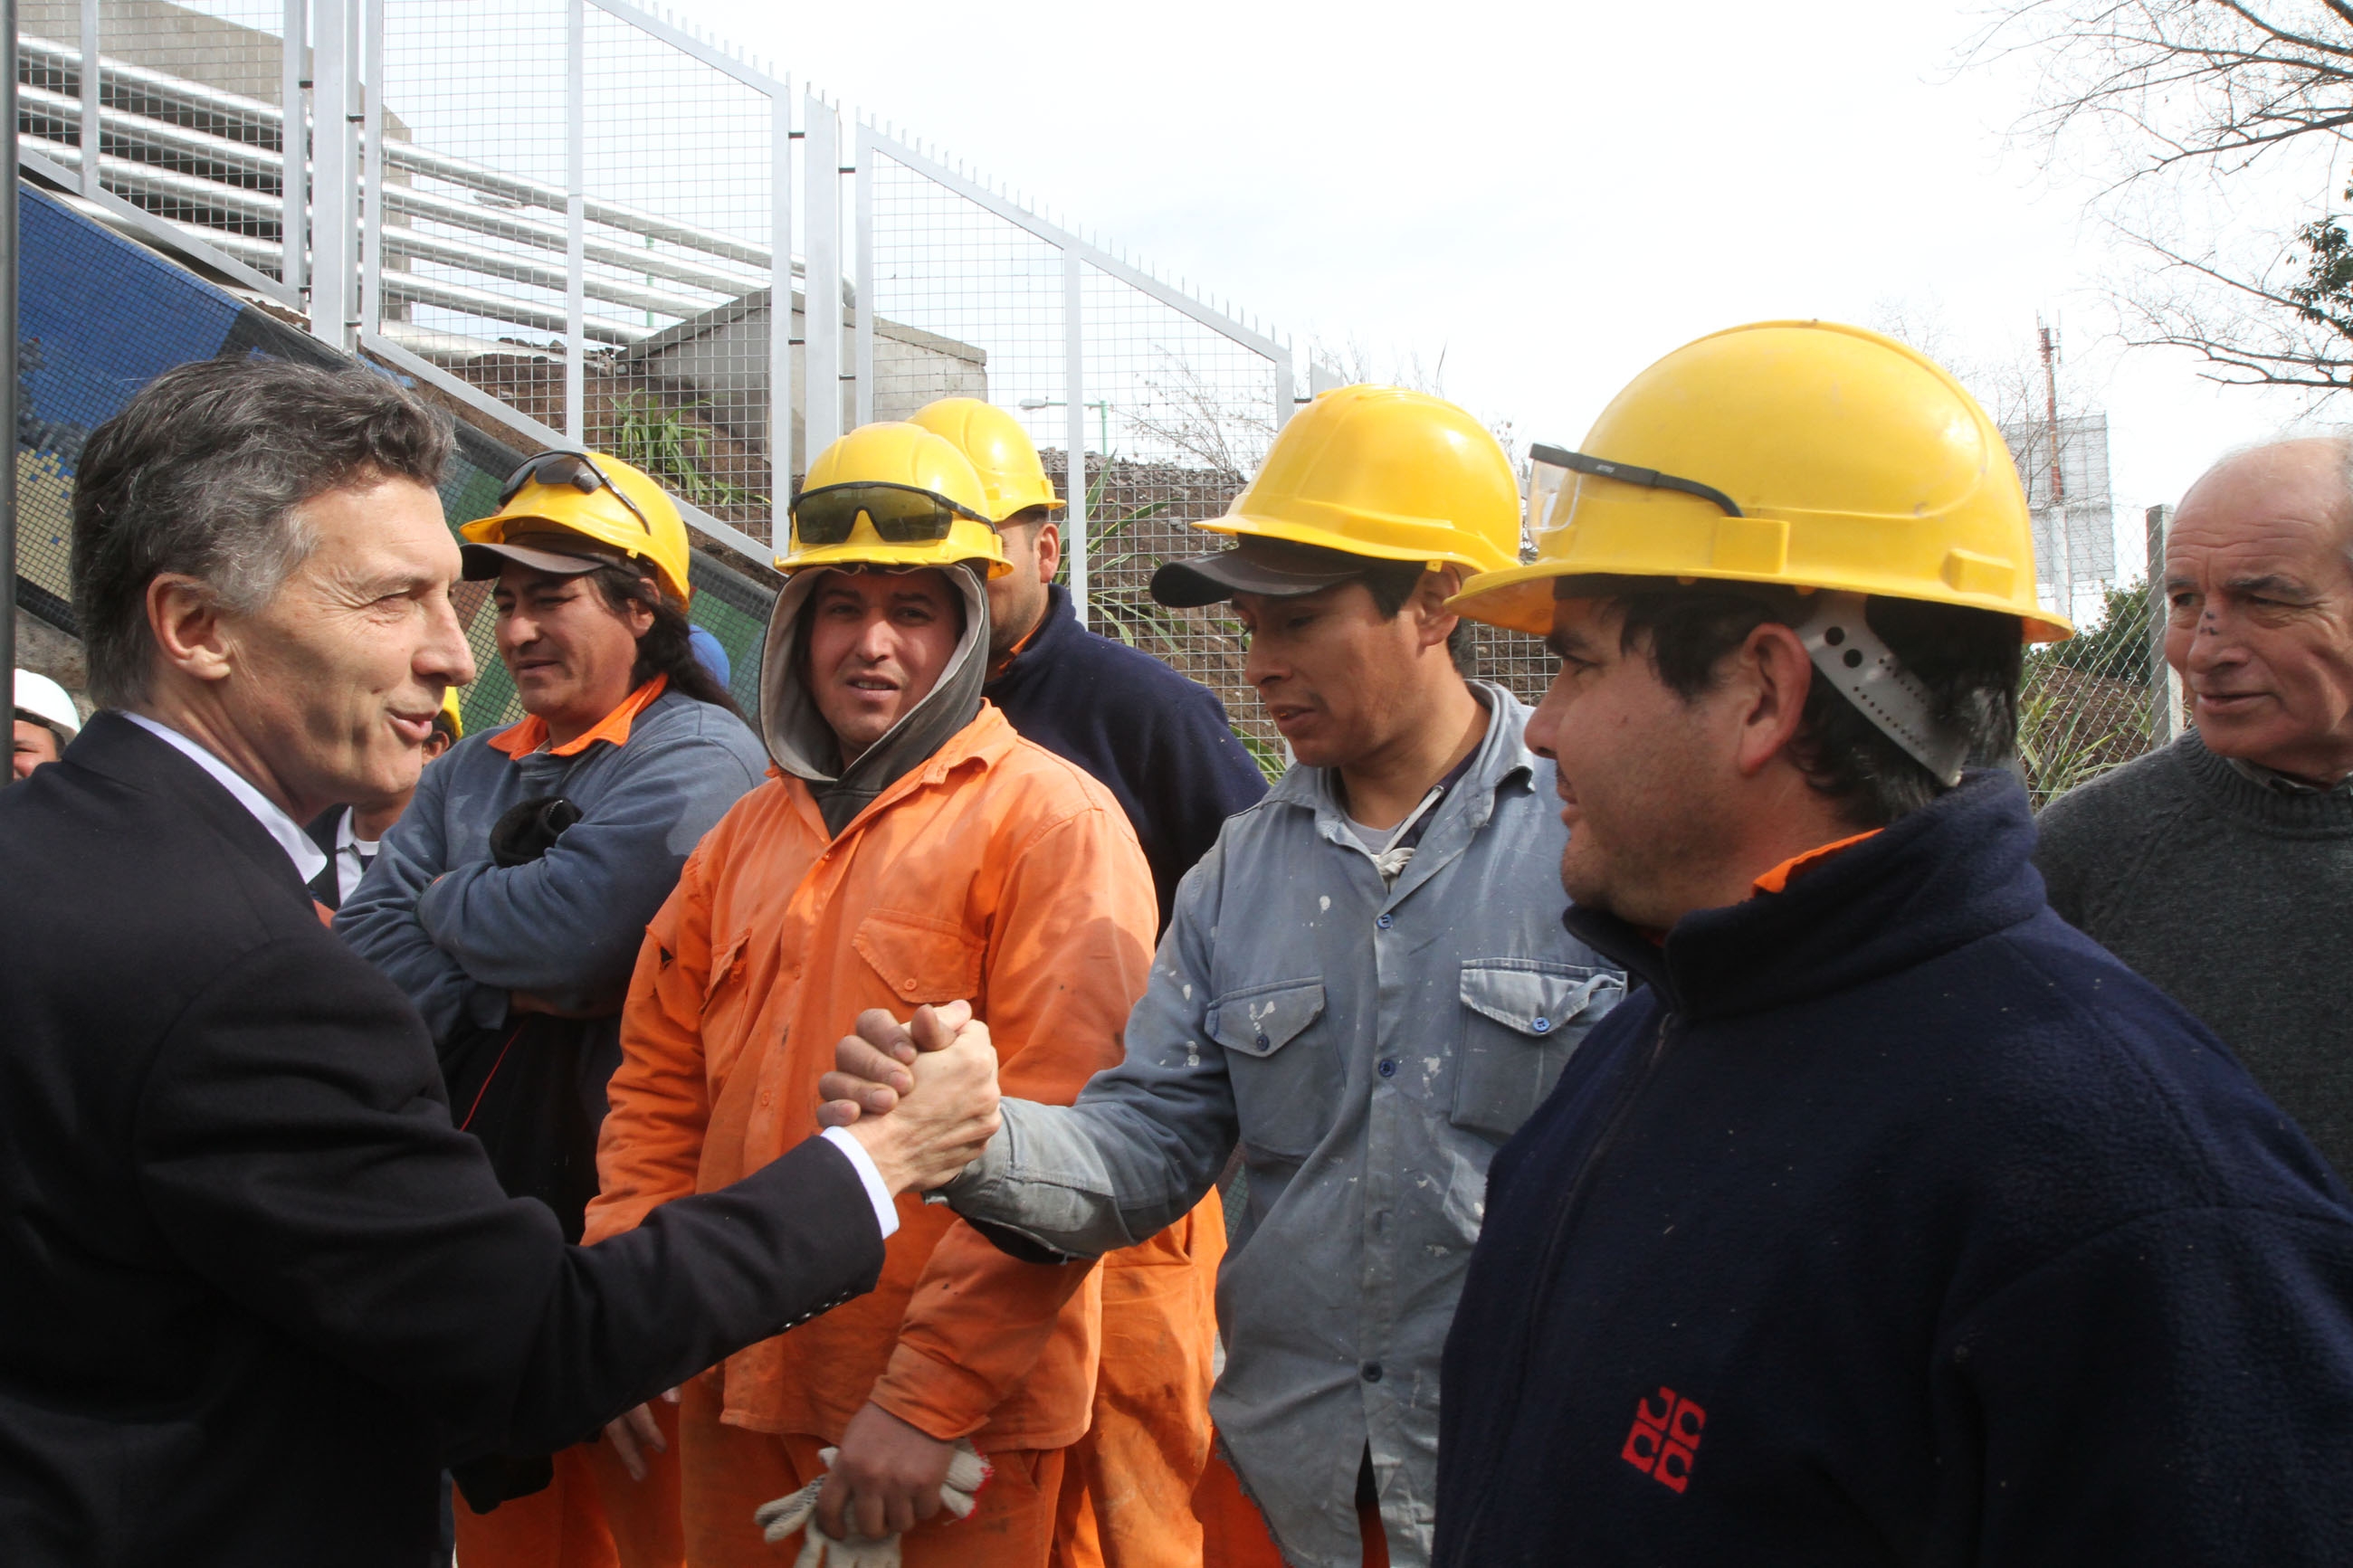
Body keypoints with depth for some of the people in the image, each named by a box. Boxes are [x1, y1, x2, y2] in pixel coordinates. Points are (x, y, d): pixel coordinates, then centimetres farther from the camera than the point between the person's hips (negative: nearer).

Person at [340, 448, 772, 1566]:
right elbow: (365, 958, 6)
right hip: (479, 1189, 7)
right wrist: (514, 983, -10)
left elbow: (573, 931, -20)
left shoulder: (699, 754, -8)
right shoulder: (471, 775, 15)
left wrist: (448, 905, -1)